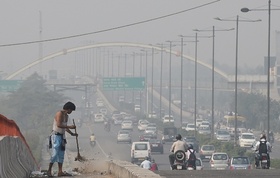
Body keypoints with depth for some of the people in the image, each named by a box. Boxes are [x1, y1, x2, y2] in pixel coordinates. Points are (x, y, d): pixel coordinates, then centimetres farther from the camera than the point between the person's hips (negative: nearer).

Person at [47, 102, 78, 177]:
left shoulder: (66, 116, 14)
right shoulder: (60, 113, -15)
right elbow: (59, 125, -26)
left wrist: (72, 133, 16)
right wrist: (70, 127, -25)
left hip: (62, 136, 9)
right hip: (56, 135, -9)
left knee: (61, 154, 4)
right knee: (55, 154, -11)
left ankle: (60, 172, 2)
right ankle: (49, 170, -3)